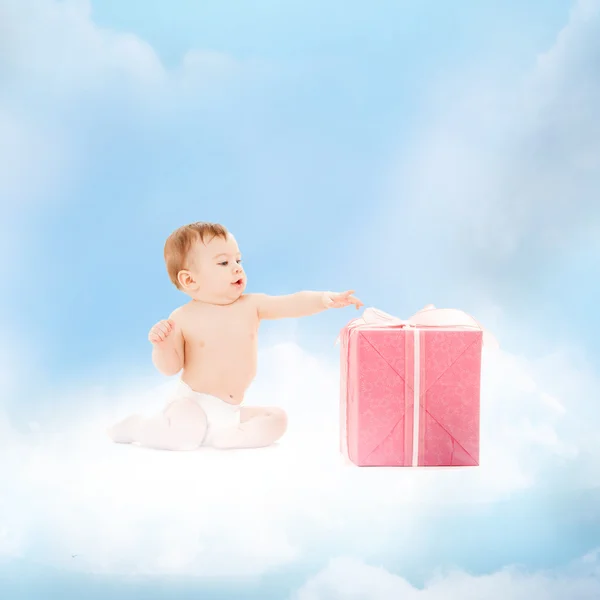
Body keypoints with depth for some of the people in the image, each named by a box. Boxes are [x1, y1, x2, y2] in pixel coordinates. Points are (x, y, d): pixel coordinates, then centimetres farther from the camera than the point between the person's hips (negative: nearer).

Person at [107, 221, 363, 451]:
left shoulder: (251, 305, -1)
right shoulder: (183, 318, -8)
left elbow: (293, 304, -11)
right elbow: (170, 367, -5)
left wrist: (324, 298, -29)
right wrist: (162, 345, -26)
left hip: (232, 410, 4)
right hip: (192, 402, -4)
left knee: (276, 419, -9)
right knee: (186, 435, -30)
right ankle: (138, 427, 0)